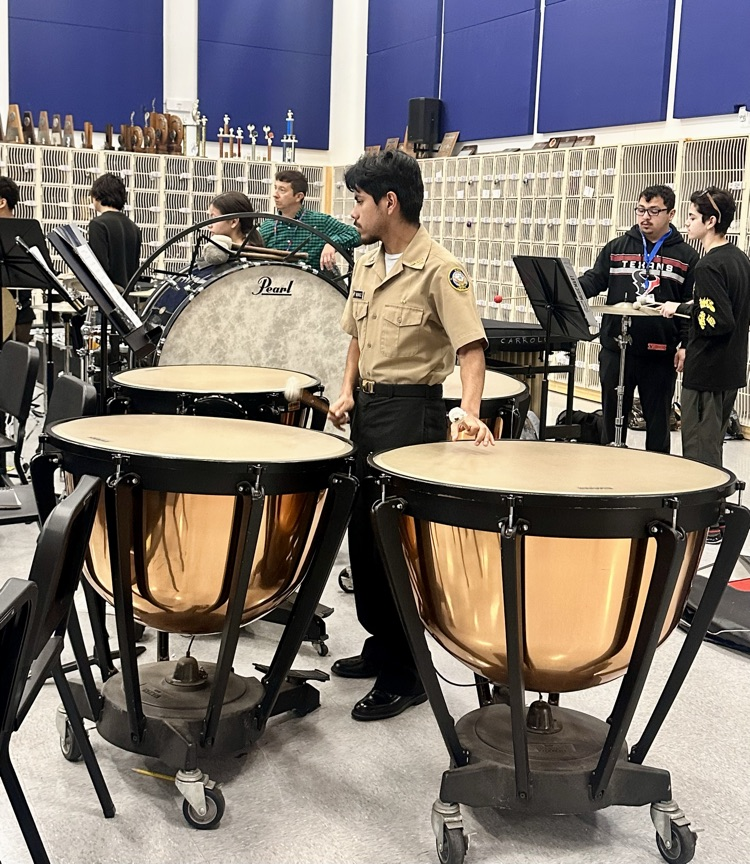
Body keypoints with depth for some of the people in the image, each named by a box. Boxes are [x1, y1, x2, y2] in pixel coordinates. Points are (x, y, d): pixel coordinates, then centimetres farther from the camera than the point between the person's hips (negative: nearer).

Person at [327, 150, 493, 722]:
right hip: (366, 407, 8)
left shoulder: (439, 271, -13)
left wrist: (471, 412, -36)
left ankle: (407, 675, 10)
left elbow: (471, 347, -22)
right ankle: (382, 644, 32)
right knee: (363, 532, 14)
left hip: (411, 411, -8)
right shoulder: (366, 266, 11)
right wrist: (348, 391, 5)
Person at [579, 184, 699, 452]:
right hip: (615, 351, 2)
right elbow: (593, 280, 3)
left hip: (660, 356, -2)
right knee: (612, 419, 12)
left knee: (658, 422, 9)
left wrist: (687, 346, -9)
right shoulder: (617, 248, 9)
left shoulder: (686, 257, 3)